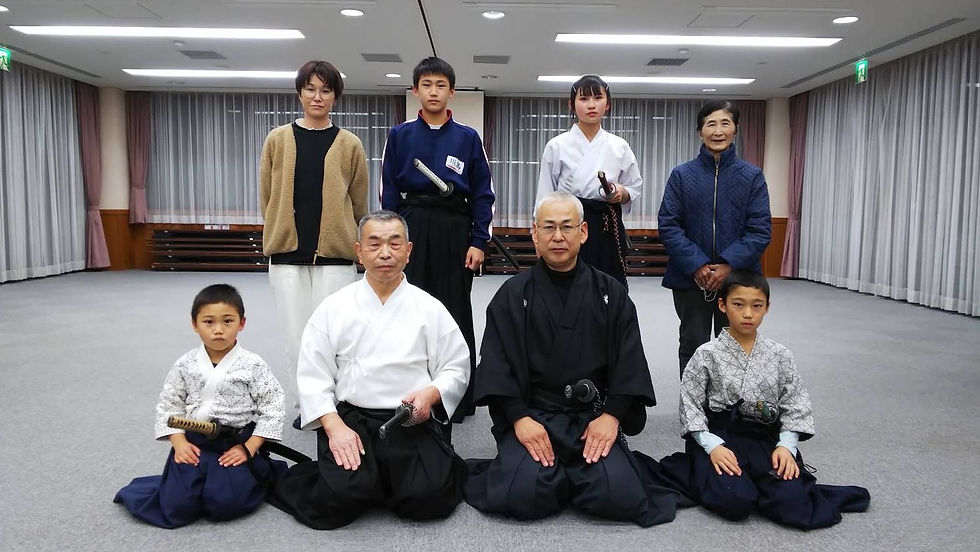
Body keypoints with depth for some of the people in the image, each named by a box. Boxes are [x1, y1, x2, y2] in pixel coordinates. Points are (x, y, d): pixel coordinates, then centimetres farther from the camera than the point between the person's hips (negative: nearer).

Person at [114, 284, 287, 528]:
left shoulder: (252, 365, -8)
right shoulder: (185, 365, 0)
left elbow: (272, 408, -6)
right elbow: (168, 406, 8)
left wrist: (249, 448, -12)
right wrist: (179, 442, -5)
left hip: (237, 445, -2)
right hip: (194, 444, 2)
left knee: (225, 503, -22)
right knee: (177, 507, -14)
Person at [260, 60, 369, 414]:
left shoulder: (349, 145, 3)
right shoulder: (278, 139, 6)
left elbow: (359, 203, 9)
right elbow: (267, 197, 12)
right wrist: (279, 236, 13)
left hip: (335, 255, -1)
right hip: (287, 254, 1)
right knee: (296, 336, 4)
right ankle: (304, 405, 20)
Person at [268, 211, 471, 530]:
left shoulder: (430, 309, 7)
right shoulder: (333, 309, 6)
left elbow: (456, 369, 9)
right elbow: (313, 375, 3)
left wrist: (431, 393, -12)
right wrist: (334, 426, -11)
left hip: (412, 422, 0)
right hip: (350, 419, 0)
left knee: (427, 497, -24)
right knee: (340, 498, -25)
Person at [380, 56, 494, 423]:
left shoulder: (468, 138, 6)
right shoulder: (400, 136, 7)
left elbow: (483, 194, 5)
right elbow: (389, 193, 7)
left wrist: (478, 242, -3)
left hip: (456, 230, 0)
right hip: (412, 228, 1)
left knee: (455, 311, 4)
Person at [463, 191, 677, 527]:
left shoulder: (610, 293, 9)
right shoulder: (513, 295, 5)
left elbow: (629, 360, 4)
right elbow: (496, 362, -2)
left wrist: (611, 415, -9)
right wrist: (519, 418, -14)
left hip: (594, 417, 1)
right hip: (531, 415, -1)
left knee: (618, 496, -21)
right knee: (523, 495, -24)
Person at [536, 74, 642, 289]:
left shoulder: (619, 147, 7)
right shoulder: (557, 146, 1)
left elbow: (635, 188, 16)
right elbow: (545, 198, 3)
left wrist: (622, 193, -7)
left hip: (607, 230, 2)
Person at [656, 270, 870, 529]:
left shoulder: (779, 355, 4)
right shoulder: (707, 354, -4)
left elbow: (795, 405, 6)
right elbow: (690, 404, -4)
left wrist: (786, 445, -9)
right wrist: (712, 446, -15)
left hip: (767, 438, 3)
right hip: (719, 436, -3)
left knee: (791, 502, -21)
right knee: (735, 501, -27)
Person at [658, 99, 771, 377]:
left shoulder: (752, 176, 1)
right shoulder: (682, 175, 1)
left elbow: (761, 229, -4)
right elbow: (668, 225, -6)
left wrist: (729, 265, -16)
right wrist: (696, 265, -15)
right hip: (690, 278, 0)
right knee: (693, 346, 8)